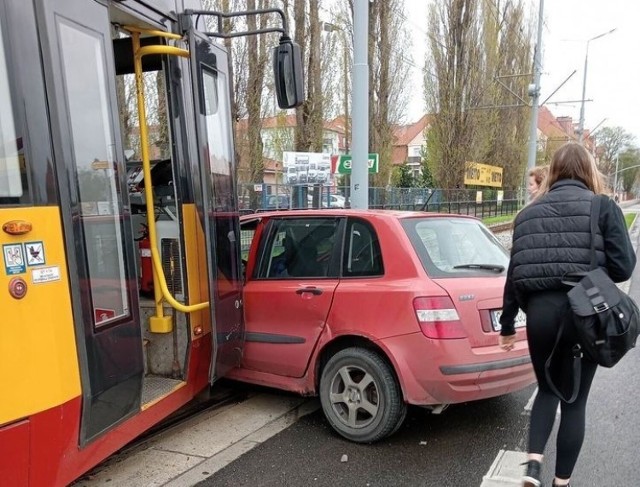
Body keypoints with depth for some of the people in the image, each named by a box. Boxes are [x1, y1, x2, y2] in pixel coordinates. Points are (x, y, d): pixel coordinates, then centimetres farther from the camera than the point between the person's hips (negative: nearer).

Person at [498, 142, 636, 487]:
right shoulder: (603, 207, 0)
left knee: (547, 389, 23)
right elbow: (622, 266, -6)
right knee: (574, 399, 15)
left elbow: (515, 272, 8)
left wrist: (507, 324, 15)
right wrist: (591, 270, 17)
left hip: (539, 312, 2)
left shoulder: (528, 213, 8)